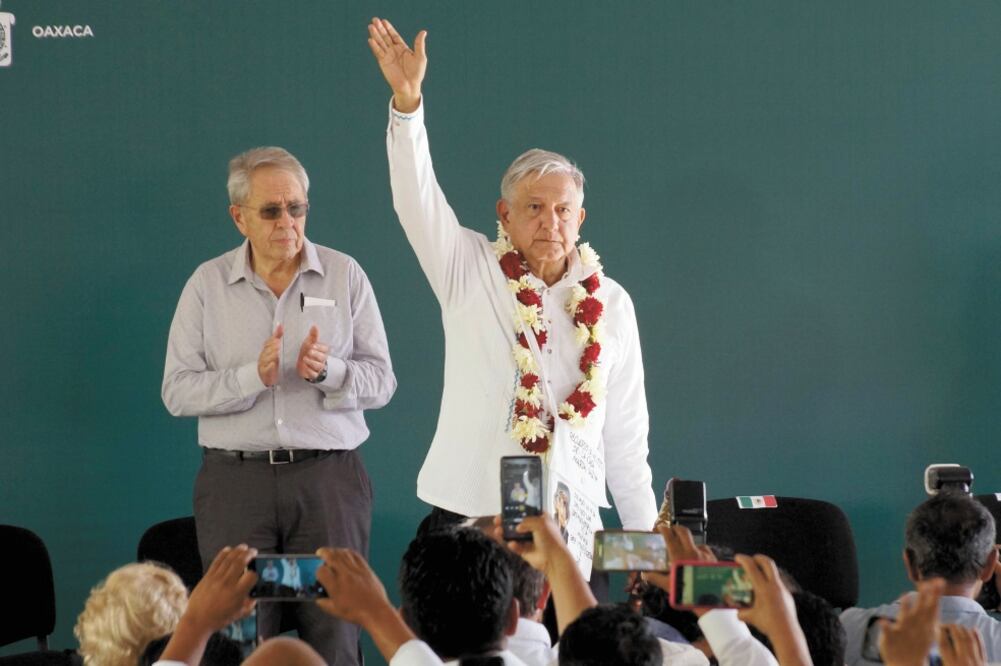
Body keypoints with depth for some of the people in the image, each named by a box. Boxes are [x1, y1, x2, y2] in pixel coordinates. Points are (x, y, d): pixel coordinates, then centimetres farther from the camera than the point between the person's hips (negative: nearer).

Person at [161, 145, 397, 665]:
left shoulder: (345, 276, 6)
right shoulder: (208, 284, 5)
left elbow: (380, 383, 3)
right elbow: (177, 391, -1)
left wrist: (328, 371, -17)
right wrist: (252, 377, -16)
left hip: (328, 478, 0)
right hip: (235, 480, 0)